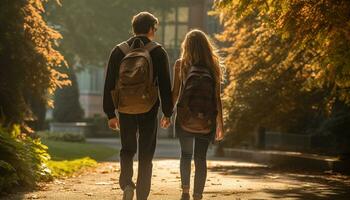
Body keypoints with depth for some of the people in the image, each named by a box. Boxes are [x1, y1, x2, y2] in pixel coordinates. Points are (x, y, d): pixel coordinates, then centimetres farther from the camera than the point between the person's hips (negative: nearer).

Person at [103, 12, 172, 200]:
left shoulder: (118, 51, 3)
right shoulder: (158, 52, -3)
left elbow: (109, 85, 3)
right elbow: (165, 85, -4)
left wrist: (110, 114, 9)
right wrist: (167, 113, 3)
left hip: (125, 110, 2)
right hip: (149, 111, -1)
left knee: (127, 150, 16)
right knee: (146, 155, 8)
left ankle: (126, 183, -7)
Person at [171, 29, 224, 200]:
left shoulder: (181, 64, 0)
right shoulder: (213, 66, 3)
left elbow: (175, 93, -2)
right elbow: (217, 97, 2)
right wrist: (220, 124, 6)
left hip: (185, 118, 0)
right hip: (206, 120, 0)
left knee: (186, 155, 18)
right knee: (201, 158, 5)